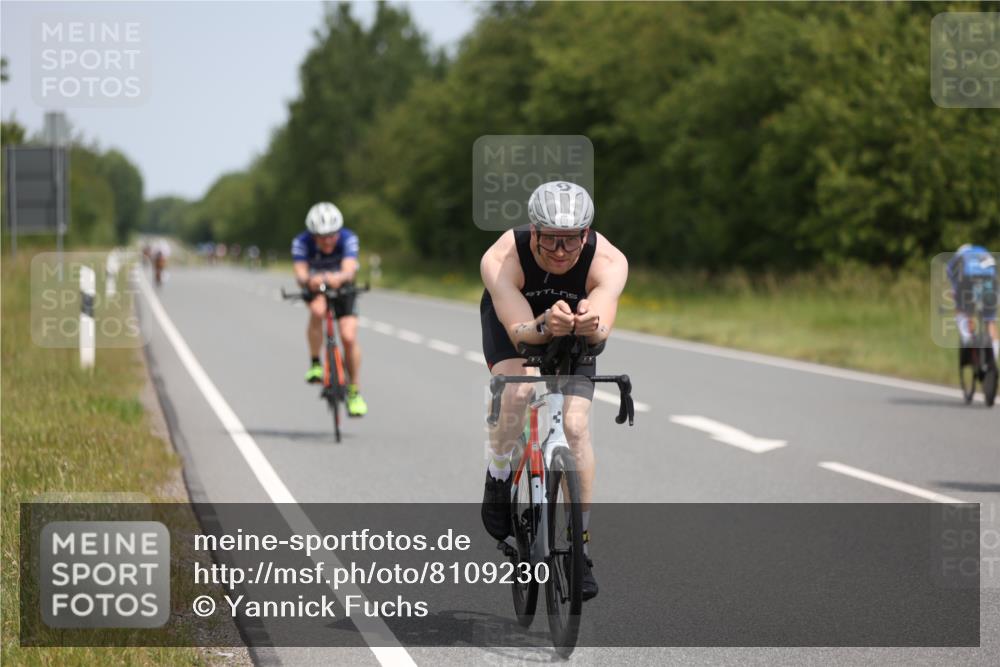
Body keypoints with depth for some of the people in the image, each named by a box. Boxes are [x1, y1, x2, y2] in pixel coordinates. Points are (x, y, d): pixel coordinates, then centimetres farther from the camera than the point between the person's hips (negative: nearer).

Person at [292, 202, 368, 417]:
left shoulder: (348, 239, -30)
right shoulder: (301, 242, -28)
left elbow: (349, 270, -43)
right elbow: (300, 274, -39)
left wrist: (339, 278, -67)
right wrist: (308, 281, -63)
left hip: (341, 286, 0)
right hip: (315, 288, 0)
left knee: (349, 337, -15)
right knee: (318, 310, -35)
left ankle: (354, 391, 3)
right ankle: (315, 364, -16)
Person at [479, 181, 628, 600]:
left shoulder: (609, 262, -34)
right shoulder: (501, 261, -36)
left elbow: (601, 330, -46)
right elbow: (519, 331, -43)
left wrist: (589, 325, -69)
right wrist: (545, 326, -65)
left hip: (574, 338, 1)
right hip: (513, 320, -1)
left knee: (575, 427, -14)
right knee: (517, 390, -31)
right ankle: (498, 484, -4)